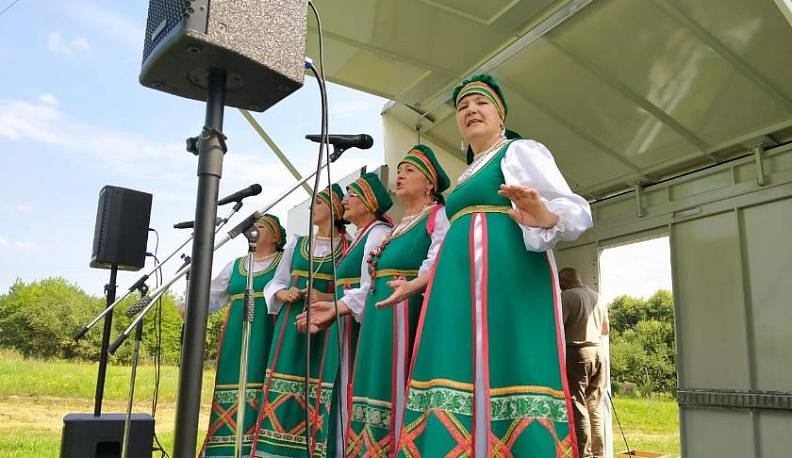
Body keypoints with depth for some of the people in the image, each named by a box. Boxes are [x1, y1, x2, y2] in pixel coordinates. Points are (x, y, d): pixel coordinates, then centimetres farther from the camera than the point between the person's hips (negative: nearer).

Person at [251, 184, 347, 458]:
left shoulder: (348, 246, 2)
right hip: (291, 325, 4)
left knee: (316, 386, -6)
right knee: (283, 385, -1)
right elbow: (275, 283, 17)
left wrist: (328, 298, -17)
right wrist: (283, 294, -4)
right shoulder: (297, 244, 16)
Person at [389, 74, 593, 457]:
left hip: (506, 285, -8)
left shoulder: (521, 151, 4)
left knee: (503, 371, -14)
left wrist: (544, 218, -28)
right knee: (463, 383, 0)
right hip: (462, 295, 8)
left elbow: (577, 212, -7)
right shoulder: (467, 177, 27)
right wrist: (421, 281, 26)